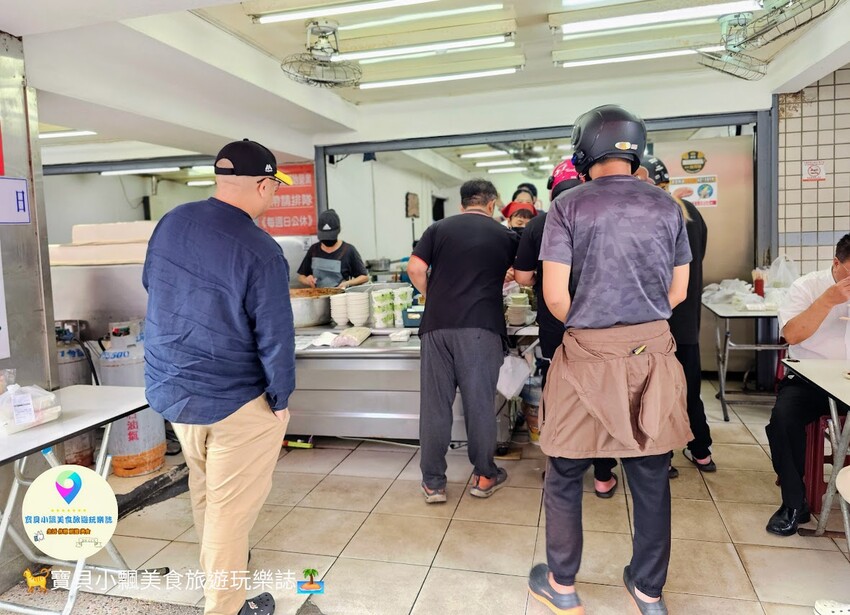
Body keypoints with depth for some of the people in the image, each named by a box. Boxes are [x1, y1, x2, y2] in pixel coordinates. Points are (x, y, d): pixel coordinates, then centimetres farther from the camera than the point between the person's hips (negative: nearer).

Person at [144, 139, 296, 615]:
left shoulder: (171, 221, -2)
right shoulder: (261, 251, -23)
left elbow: (153, 285, 13)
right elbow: (275, 336, -20)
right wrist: (282, 397, -6)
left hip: (170, 388, 8)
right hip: (235, 399, -8)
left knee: (205, 486, 27)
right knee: (232, 503, 9)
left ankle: (217, 563, 50)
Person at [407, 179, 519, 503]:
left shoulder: (439, 228, 10)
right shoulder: (506, 236, 11)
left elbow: (415, 269, 0)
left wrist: (435, 299, 13)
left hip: (437, 325, 1)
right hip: (482, 327, -1)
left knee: (435, 403, 6)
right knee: (480, 402, 9)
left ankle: (433, 482, 14)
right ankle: (484, 476, 22)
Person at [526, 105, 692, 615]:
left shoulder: (569, 205, -7)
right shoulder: (667, 207, 4)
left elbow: (555, 294, -10)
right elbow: (678, 291, 8)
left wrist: (584, 327, 8)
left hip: (589, 358, -3)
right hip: (653, 354, 4)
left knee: (565, 474, 13)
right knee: (651, 478, 15)